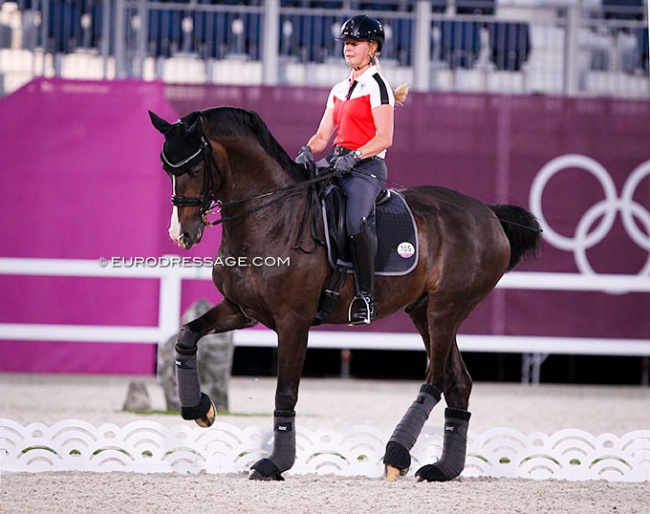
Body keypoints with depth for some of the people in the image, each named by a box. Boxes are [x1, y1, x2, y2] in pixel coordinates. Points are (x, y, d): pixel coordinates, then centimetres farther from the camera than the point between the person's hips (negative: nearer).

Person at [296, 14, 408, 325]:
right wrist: (308, 151, -3)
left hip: (366, 167, -8)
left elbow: (384, 139, -10)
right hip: (338, 165, 8)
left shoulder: (376, 87, -2)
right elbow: (323, 135, 18)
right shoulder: (339, 90, 21)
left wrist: (354, 157, -21)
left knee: (355, 222, -33)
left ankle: (365, 297, -24)